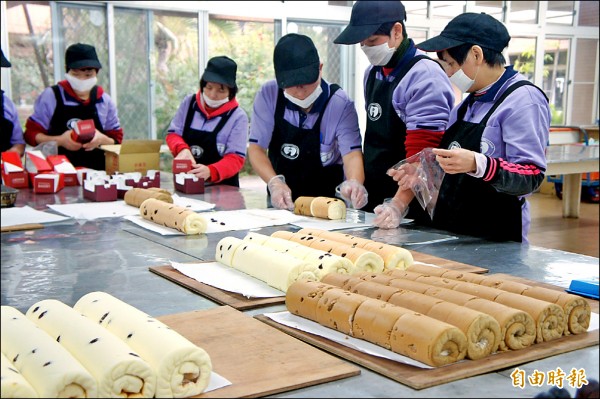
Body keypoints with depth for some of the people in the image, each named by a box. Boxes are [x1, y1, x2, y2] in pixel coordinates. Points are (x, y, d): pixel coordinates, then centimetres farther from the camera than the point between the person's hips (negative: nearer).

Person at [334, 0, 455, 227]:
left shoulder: (425, 76, -16)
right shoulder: (372, 72, 10)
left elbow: (421, 153, -22)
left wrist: (399, 205, -27)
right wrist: (358, 181, 11)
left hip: (414, 208, -8)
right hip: (374, 203, 8)